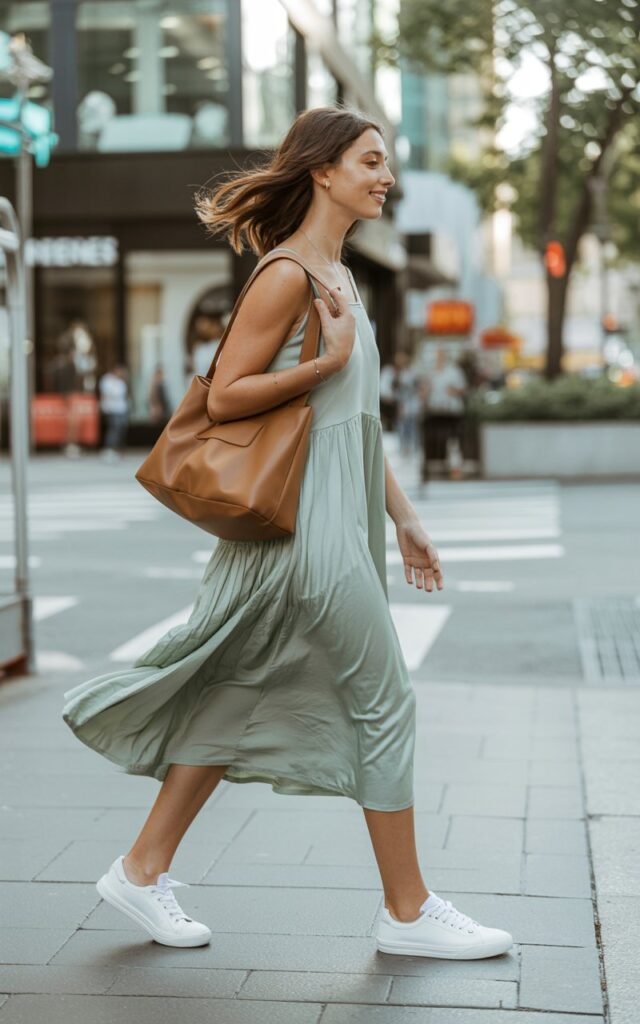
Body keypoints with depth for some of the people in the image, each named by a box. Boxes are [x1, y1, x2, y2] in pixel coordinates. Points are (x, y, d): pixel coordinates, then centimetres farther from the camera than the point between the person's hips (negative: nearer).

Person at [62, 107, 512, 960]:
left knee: (247, 701, 12)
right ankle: (408, 911, 10)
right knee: (384, 699, -2)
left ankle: (144, 869, 21)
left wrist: (404, 518, 20)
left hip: (337, 518, 10)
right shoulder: (288, 274, -13)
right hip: (306, 516, -10)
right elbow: (225, 396, -16)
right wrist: (329, 356, -19)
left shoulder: (339, 277, 17)